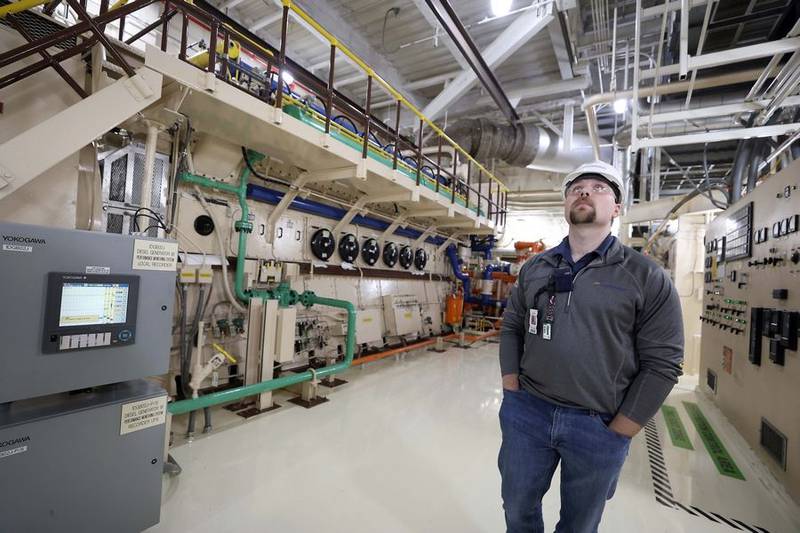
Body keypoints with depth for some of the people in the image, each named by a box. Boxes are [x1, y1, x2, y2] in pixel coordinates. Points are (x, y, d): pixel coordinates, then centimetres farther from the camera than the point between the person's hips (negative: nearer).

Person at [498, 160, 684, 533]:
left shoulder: (647, 277, -8)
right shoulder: (534, 267, 2)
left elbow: (662, 363, -7)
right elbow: (511, 327, 7)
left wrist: (616, 432, -7)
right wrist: (512, 393, 1)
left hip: (599, 427, -2)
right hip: (525, 412, 3)